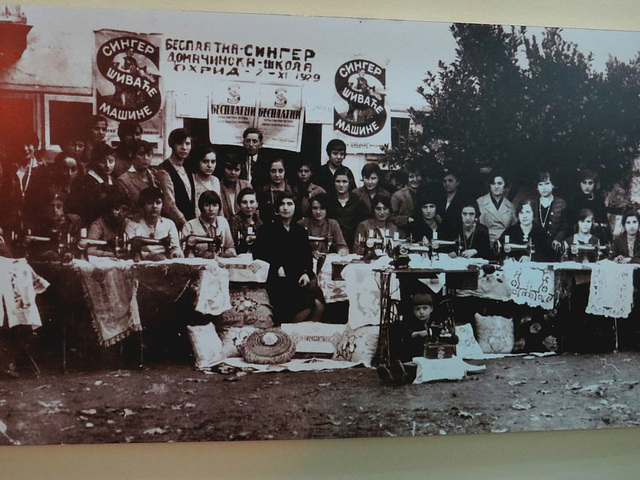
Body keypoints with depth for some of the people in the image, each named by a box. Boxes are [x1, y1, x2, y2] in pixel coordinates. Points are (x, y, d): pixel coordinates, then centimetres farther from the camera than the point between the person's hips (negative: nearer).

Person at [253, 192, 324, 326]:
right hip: (279, 279, -4)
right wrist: (277, 267, -6)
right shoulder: (267, 230, 14)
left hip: (300, 278, 4)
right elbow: (258, 254, 8)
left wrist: (307, 273, 0)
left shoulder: (300, 231, 24)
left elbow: (308, 256, 20)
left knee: (319, 304, -26)